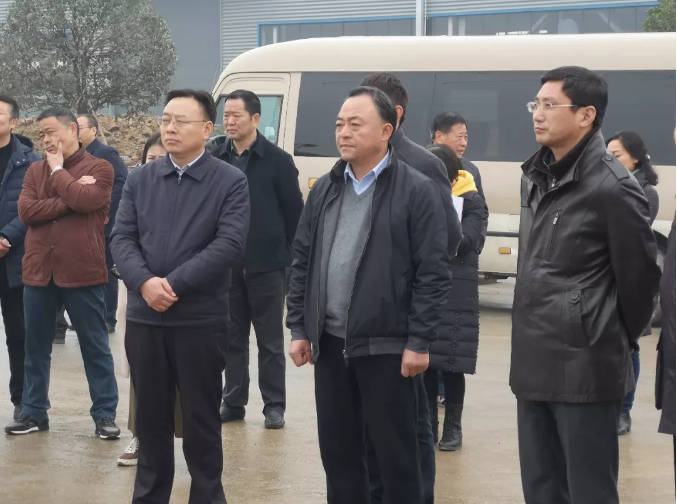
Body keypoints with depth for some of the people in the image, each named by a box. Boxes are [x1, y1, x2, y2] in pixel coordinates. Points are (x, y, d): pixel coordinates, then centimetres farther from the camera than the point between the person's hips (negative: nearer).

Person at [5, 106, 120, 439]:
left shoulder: (98, 168, -1)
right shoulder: (36, 170, 11)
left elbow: (85, 200, -20)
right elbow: (26, 211, -4)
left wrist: (58, 170, -6)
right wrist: (69, 201, -13)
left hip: (81, 272, -4)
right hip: (38, 271, 4)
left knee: (95, 347, 4)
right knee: (36, 347, 11)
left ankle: (104, 414, 11)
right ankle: (34, 413, 21)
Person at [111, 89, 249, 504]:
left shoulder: (230, 182, -4)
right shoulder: (140, 179, 8)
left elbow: (230, 244, -13)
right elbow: (122, 237, 3)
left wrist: (174, 284, -17)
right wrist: (145, 282, -15)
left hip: (202, 318, -3)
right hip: (144, 316, 3)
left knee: (201, 417, 6)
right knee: (151, 415, 11)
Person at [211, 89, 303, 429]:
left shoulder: (277, 160, -3)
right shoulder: (216, 159, 5)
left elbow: (294, 212, -2)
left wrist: (289, 257, -4)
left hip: (266, 265, -3)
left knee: (270, 339, 4)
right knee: (231, 337, 10)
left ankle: (274, 405, 11)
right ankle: (233, 401, 18)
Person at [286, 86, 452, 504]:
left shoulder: (417, 191, -7)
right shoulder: (324, 190, 11)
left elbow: (433, 273, -9)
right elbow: (302, 263, 14)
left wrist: (420, 341, -12)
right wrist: (299, 328, 9)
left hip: (387, 345, -5)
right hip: (330, 342, 6)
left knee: (396, 453, 2)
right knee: (337, 449, 12)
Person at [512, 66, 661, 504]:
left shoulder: (613, 187, -14)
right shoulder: (537, 176, 11)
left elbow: (640, 274, -9)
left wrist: (619, 338, 3)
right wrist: (534, 332, 16)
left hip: (585, 367, -8)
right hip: (534, 363, 8)